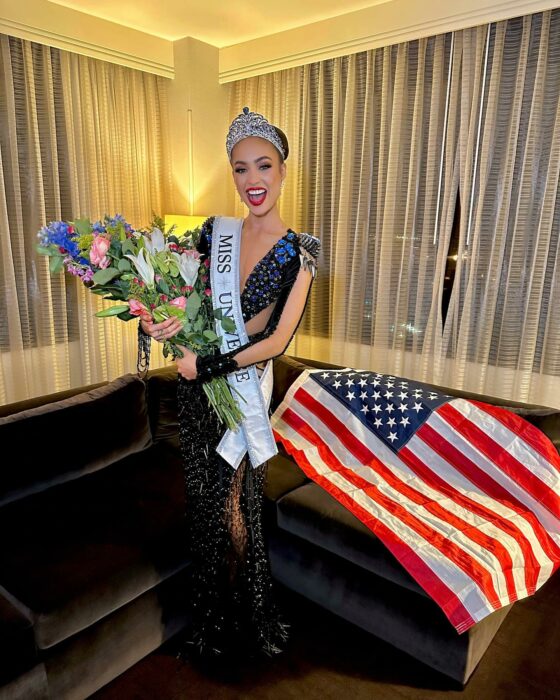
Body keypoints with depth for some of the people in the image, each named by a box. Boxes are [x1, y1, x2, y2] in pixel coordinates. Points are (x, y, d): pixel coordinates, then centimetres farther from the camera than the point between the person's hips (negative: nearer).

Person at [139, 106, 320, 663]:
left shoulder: (298, 252, -9)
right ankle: (210, 611, 44)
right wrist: (156, 321, -16)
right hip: (197, 384, 4)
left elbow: (278, 340, -14)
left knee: (231, 502, 9)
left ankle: (235, 613, 39)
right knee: (203, 495, 17)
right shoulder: (214, 230, 1)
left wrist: (207, 365, -18)